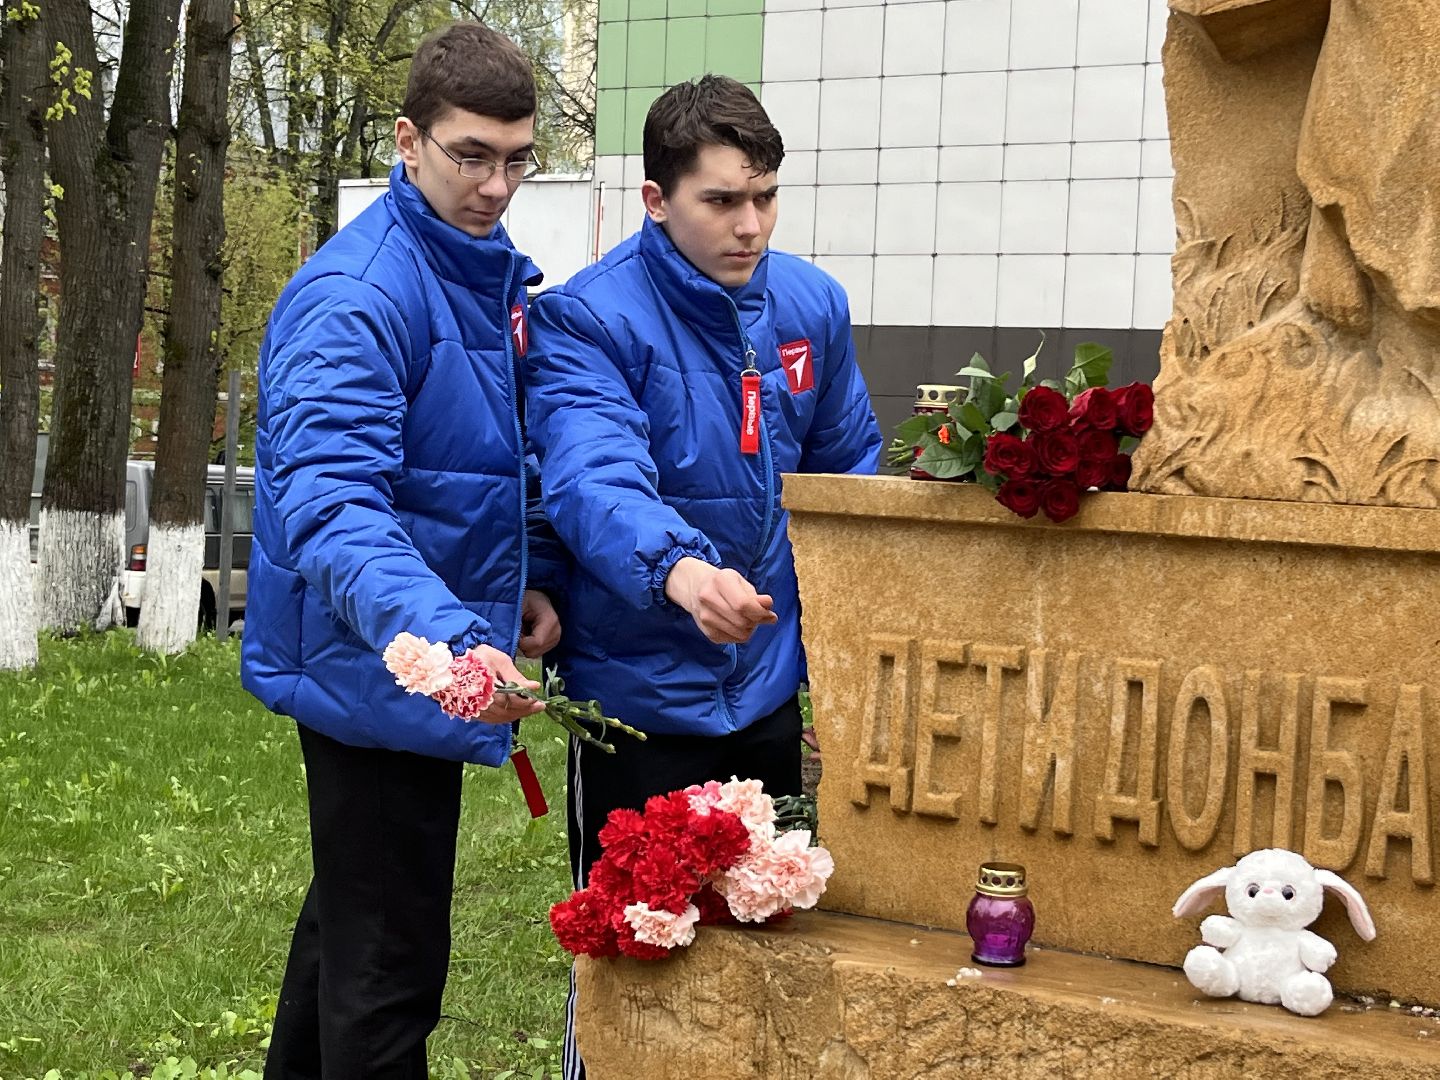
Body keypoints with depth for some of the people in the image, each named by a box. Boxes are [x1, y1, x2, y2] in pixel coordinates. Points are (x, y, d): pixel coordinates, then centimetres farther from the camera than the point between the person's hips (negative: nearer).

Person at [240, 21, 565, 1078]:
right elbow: (330, 506, -34)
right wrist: (446, 636, -49)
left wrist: (535, 578, 4)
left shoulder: (504, 275, 7)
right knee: (390, 955, -1)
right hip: (383, 674, -9)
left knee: (356, 909, 25)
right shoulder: (357, 297, -22)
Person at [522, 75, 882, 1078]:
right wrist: (678, 569, -53)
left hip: (770, 690, 5)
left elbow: (849, 473, 11)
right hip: (642, 693, -5)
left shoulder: (812, 303, 1)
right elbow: (594, 477, -33)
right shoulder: (587, 318, -16)